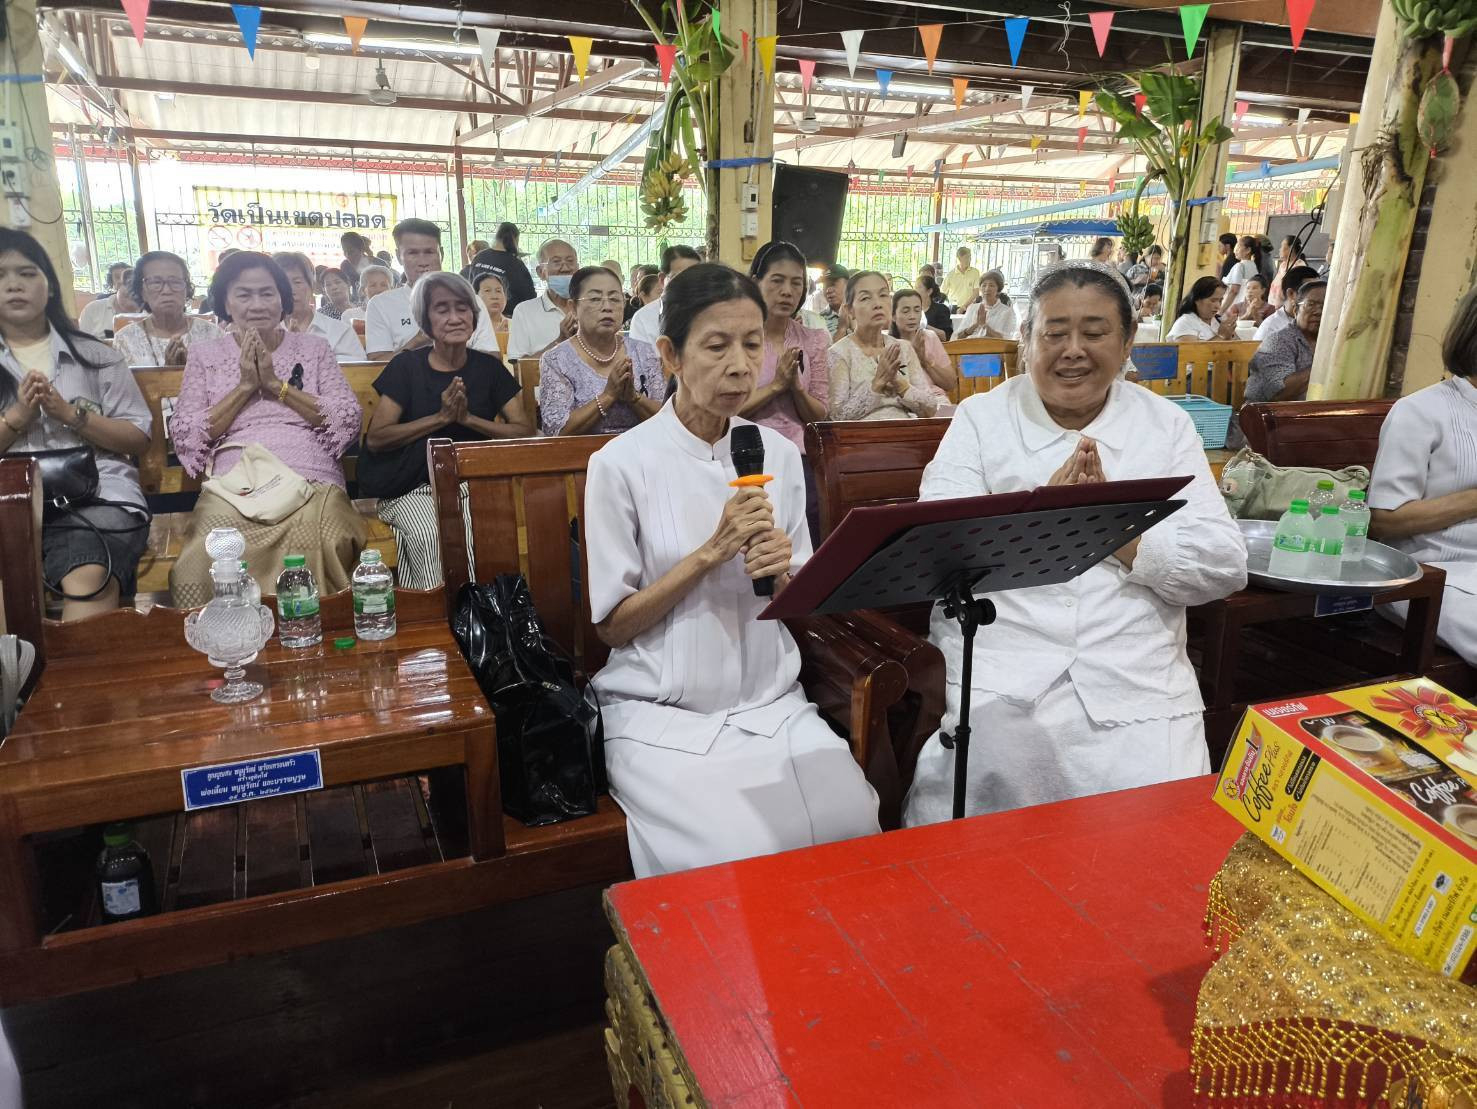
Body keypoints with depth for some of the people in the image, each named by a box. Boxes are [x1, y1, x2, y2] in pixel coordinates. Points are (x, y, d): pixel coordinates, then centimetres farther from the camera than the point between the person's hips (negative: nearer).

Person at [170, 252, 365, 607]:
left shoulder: (314, 347, 17)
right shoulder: (203, 355, 18)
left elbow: (349, 422, 3)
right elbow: (185, 439, 7)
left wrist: (276, 383, -2)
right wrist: (245, 386, 0)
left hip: (311, 481, 0)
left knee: (308, 544, -35)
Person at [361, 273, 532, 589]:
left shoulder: (488, 367, 8)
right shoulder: (406, 366, 3)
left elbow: (524, 432, 1)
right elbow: (375, 439, -4)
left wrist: (467, 418, -12)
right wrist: (441, 417, -12)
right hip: (412, 487, -1)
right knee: (429, 534, -33)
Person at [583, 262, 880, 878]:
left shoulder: (779, 454, 6)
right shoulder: (622, 463, -8)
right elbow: (613, 624, -6)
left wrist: (781, 573, -12)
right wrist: (712, 552, -17)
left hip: (772, 703, 4)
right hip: (661, 712, -3)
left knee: (853, 828, -18)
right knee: (733, 860, -24)